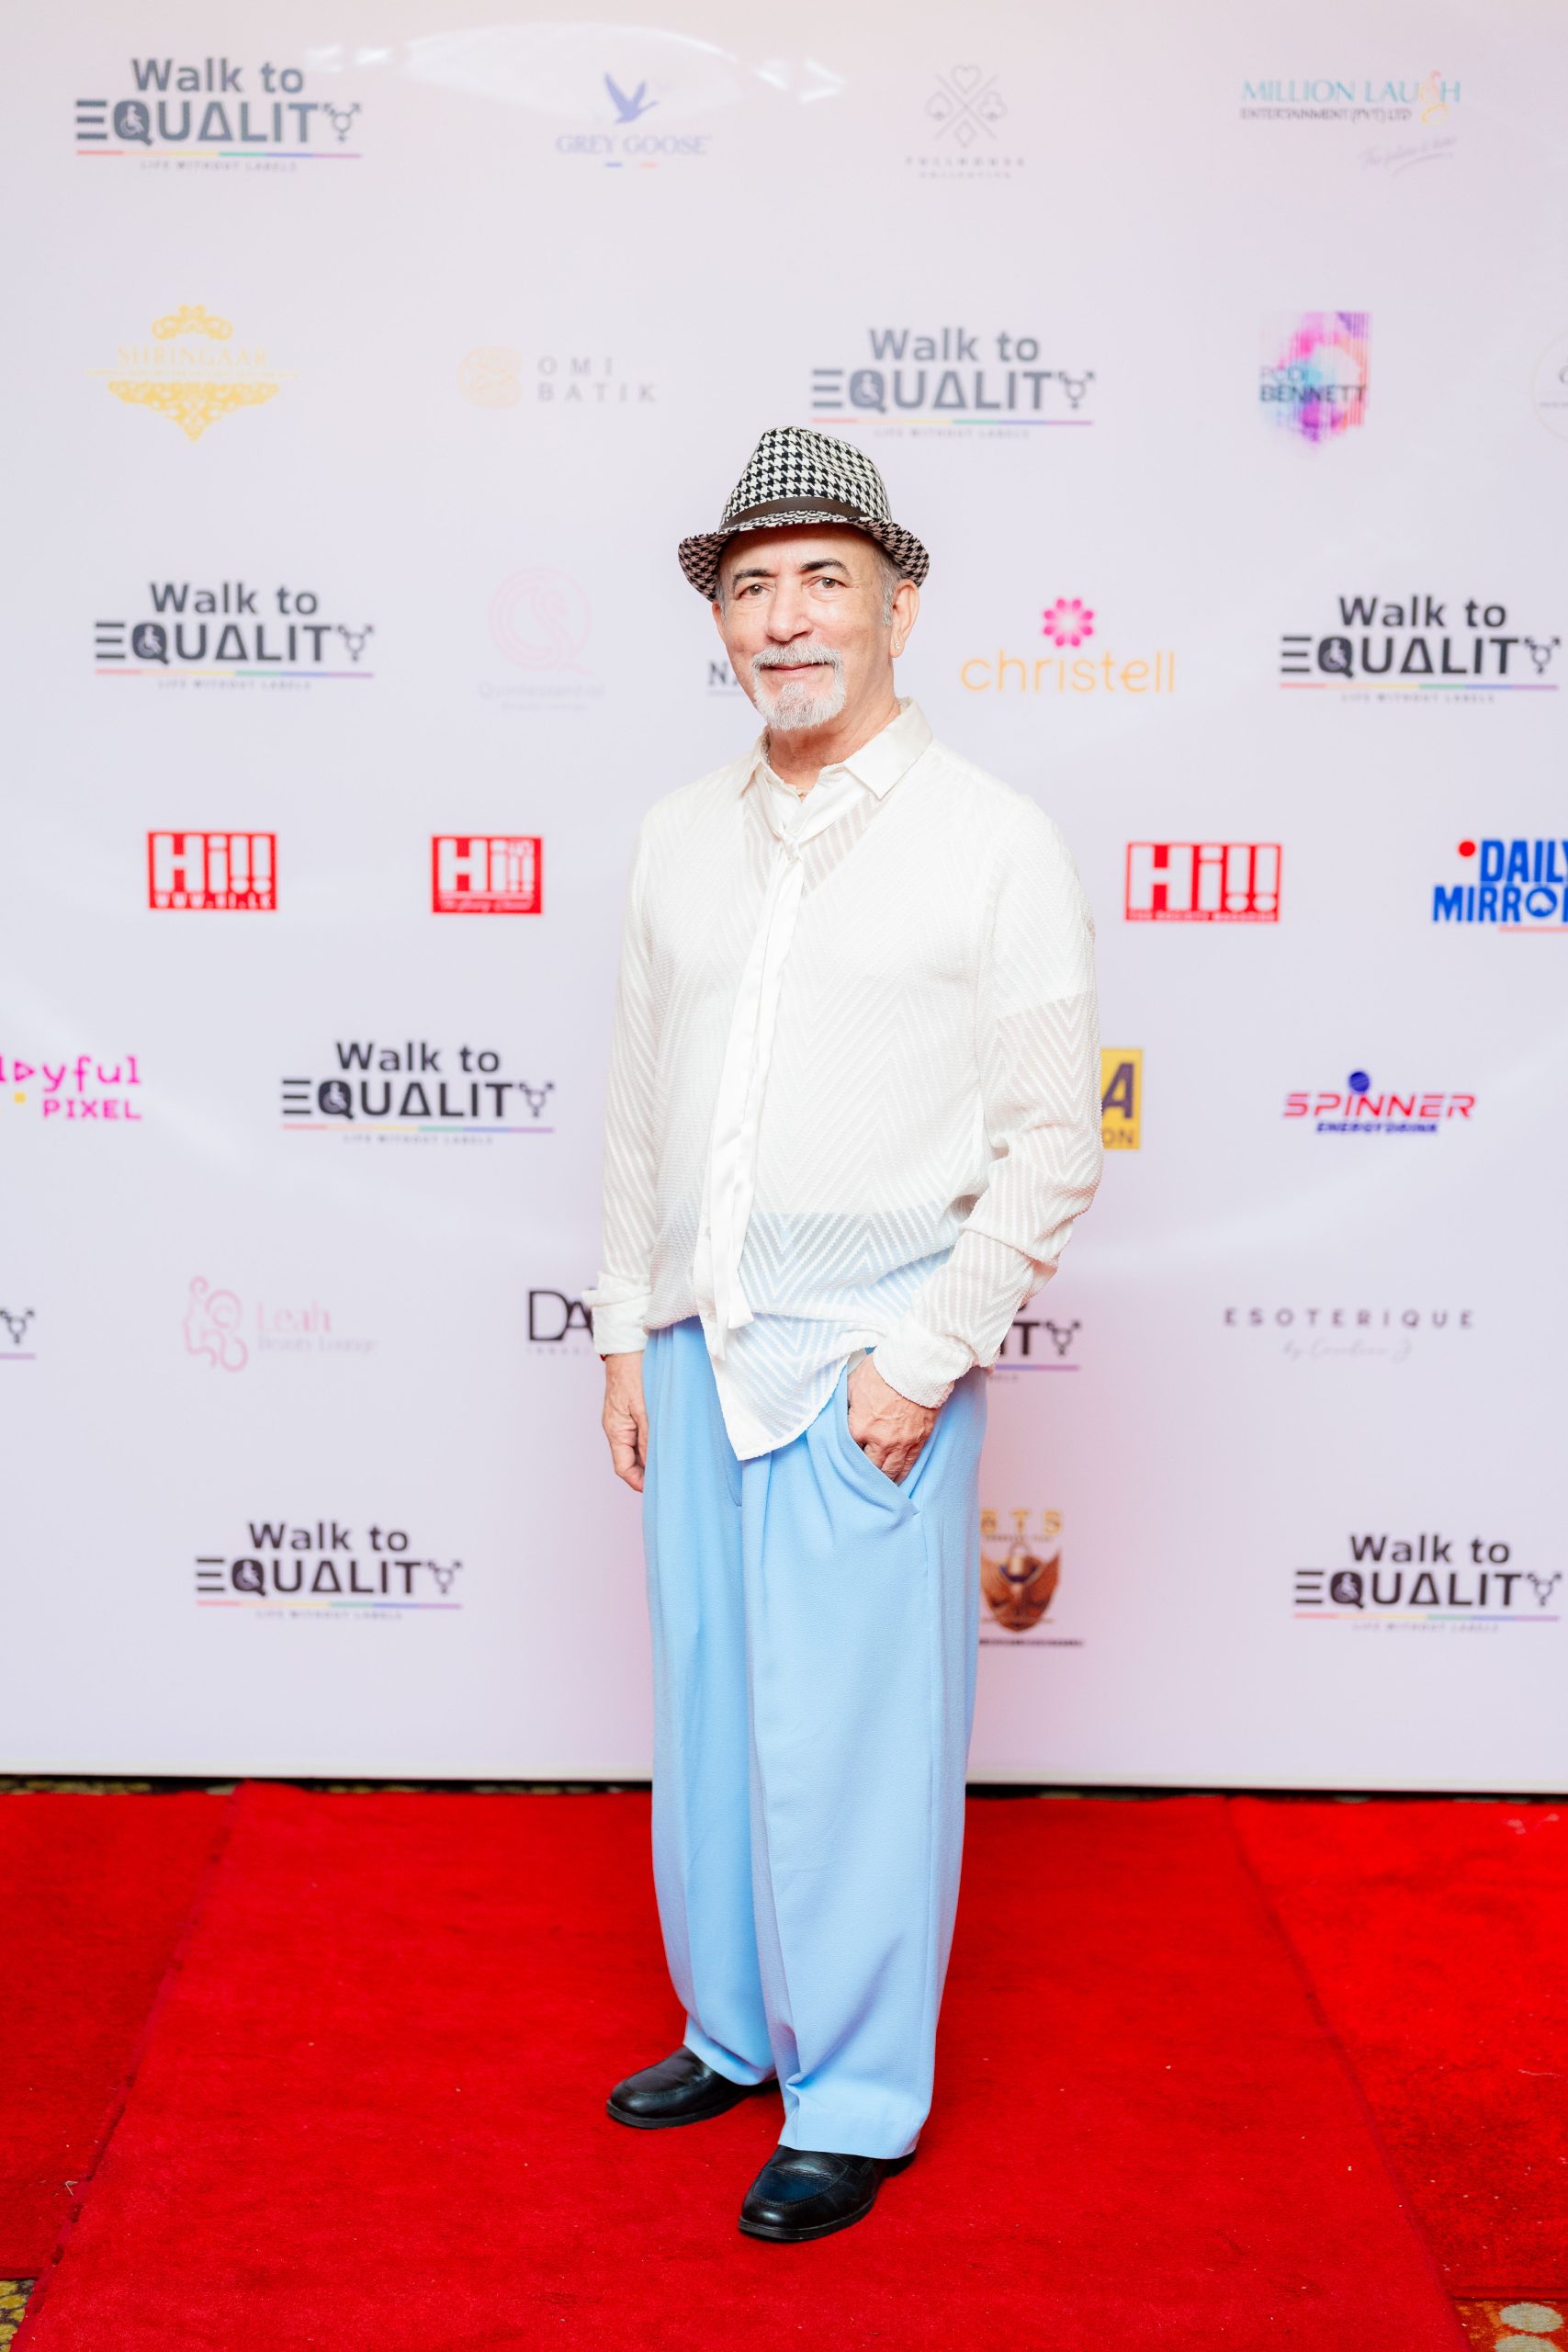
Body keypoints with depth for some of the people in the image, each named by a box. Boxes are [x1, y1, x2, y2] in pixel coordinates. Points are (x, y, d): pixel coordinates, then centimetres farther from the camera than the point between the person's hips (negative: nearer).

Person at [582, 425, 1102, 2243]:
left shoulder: (994, 845, -6)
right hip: (698, 1346, 5)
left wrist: (922, 1357, -12)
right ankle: (733, 2030, 34)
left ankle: (857, 2100, 19)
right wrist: (628, 1333, 12)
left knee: (855, 1739, 1)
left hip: (873, 1362, -5)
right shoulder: (679, 841, 9)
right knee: (704, 1707, 14)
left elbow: (1052, 1150, -7)